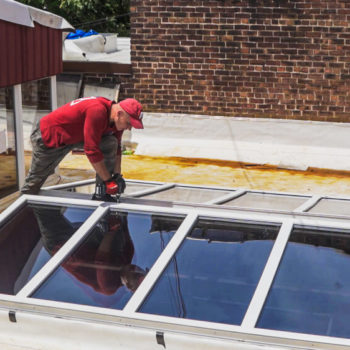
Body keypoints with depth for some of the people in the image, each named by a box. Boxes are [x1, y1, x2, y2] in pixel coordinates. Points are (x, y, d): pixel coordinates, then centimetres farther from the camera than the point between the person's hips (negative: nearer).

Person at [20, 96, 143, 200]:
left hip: (76, 135, 7)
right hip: (47, 136, -7)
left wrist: (117, 175, -4)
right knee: (36, 178, 8)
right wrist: (108, 180, -29)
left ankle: (100, 194, -8)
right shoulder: (97, 111, -39)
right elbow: (91, 150, -36)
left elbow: (117, 148, 4)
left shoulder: (117, 119, -11)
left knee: (111, 143, -13)